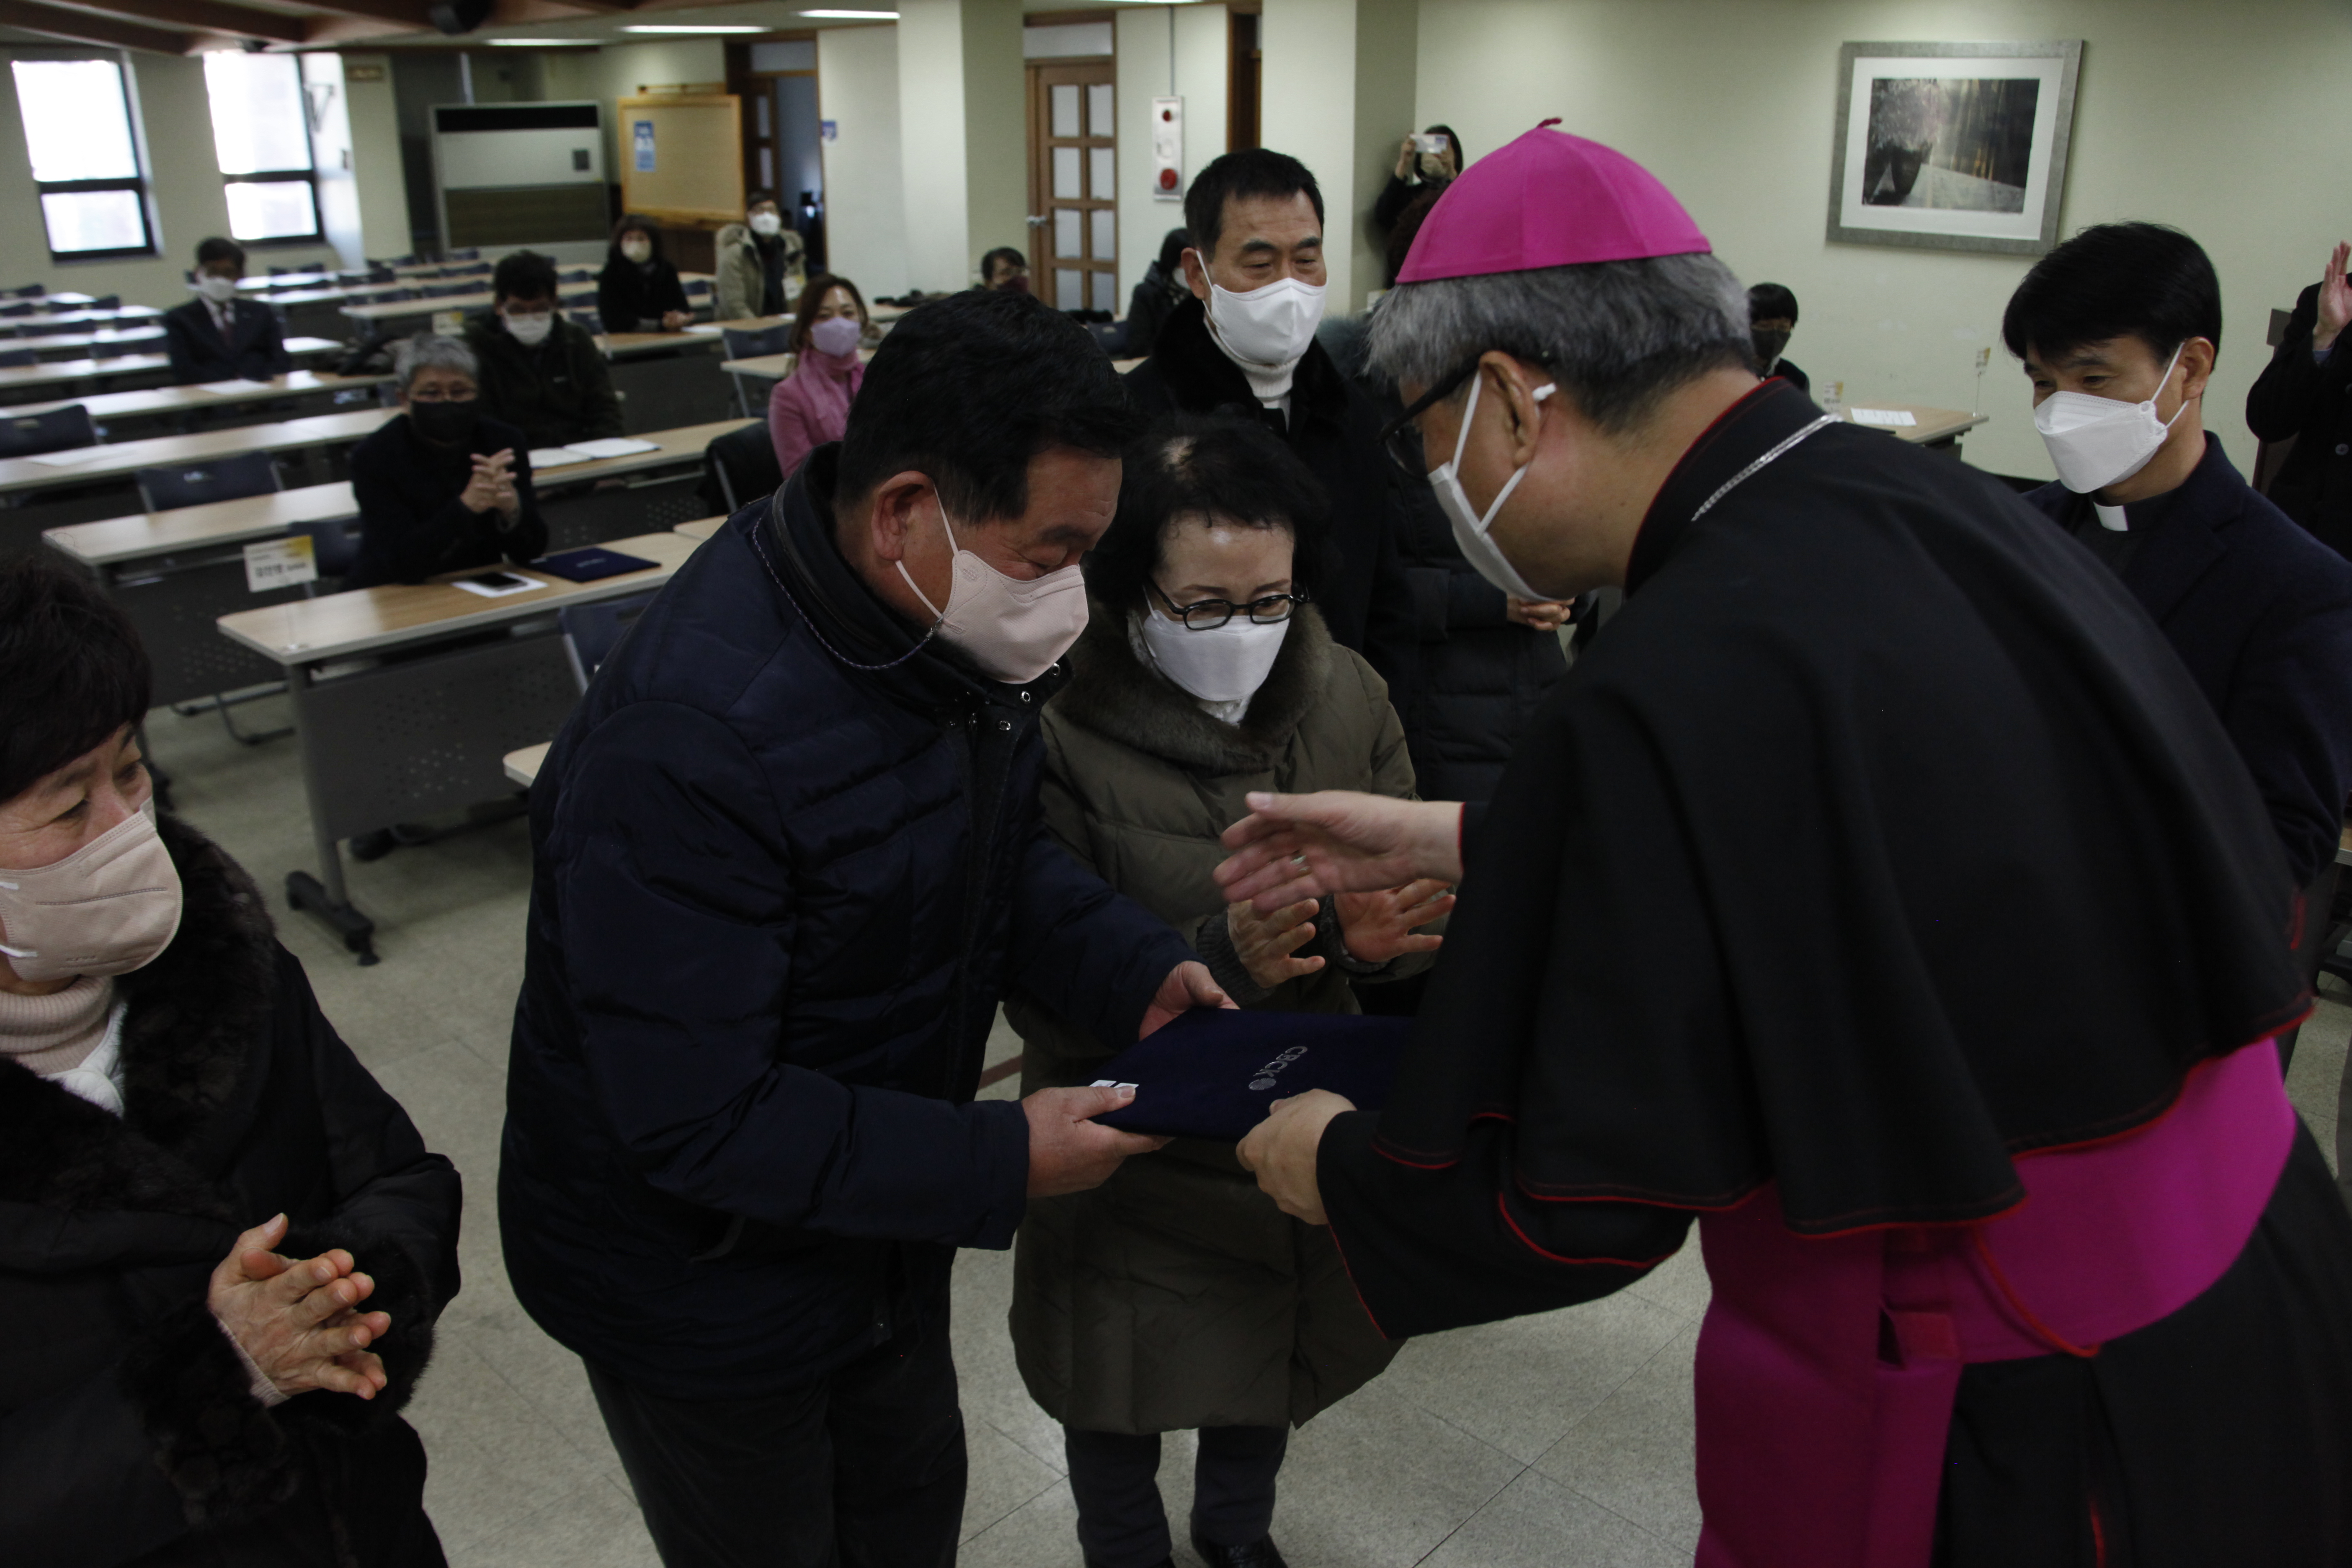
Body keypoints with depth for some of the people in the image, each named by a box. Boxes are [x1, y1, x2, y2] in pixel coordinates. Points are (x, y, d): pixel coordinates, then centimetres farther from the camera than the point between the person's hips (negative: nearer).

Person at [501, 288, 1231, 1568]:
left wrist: (1135, 971, -13)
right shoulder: (690, 742, -37)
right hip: (702, 1281, -7)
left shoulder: (957, 631, -11)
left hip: (875, 1216, 7)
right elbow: (694, 1123, -32)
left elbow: (993, 849, 4)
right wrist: (998, 1165, -30)